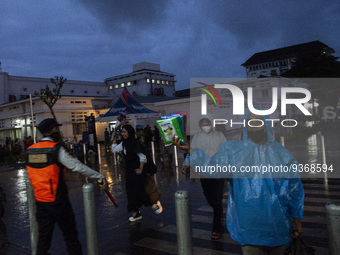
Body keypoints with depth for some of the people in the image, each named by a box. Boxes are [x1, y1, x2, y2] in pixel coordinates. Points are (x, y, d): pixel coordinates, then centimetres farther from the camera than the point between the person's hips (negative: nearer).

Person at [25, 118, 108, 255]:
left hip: (40, 201, 6)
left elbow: (33, 175, 15)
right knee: (69, 234, 8)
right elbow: (77, 166, -22)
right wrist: (100, 177, -21)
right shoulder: (56, 149, -15)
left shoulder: (30, 150, 4)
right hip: (57, 200, -6)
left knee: (43, 236, 16)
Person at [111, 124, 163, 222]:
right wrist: (115, 138, 16)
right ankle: (136, 213, 17)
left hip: (136, 170, -7)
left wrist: (140, 169, -17)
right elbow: (114, 149, 18)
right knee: (130, 191, 7)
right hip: (129, 170, 7)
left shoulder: (135, 143, -15)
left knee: (139, 189, -3)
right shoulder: (123, 143, 7)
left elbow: (142, 157, -14)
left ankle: (156, 203, 21)